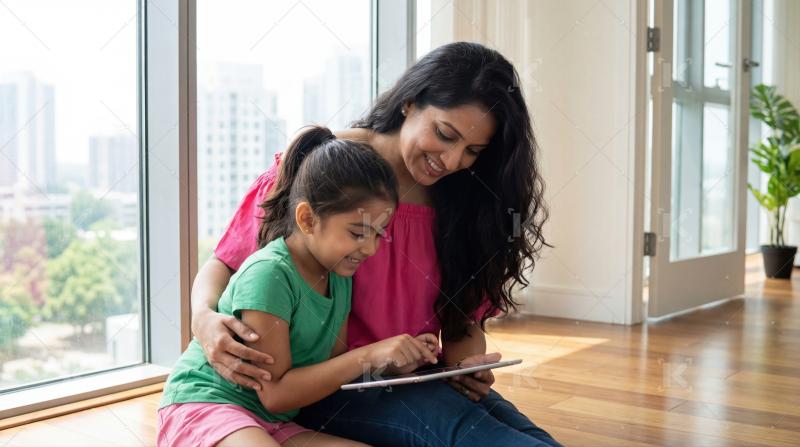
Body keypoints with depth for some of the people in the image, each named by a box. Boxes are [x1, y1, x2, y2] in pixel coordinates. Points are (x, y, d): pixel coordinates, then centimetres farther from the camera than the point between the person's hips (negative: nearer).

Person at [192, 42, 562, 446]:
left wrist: (465, 364, -14)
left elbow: (464, 315, 9)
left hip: (420, 382, 4)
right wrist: (204, 320, -23)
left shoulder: (461, 201, 4)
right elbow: (224, 264, -1)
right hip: (333, 384, -4)